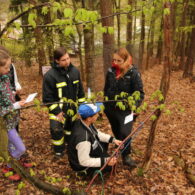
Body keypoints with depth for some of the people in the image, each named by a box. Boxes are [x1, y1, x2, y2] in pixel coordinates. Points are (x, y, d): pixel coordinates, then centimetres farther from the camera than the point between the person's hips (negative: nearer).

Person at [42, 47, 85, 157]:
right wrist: (56, 111, -17)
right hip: (58, 108, -5)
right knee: (57, 130, -8)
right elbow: (47, 97, -15)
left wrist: (82, 104, 4)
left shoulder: (75, 71, -4)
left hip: (72, 106, 5)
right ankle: (59, 151, 17)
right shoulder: (50, 75, -20)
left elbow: (80, 90, 6)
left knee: (71, 127, 20)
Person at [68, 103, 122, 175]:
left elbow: (97, 134, 3)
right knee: (113, 164, -7)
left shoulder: (86, 122, -16)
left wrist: (113, 139, -5)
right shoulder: (83, 138, -41)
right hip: (82, 165, -8)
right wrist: (105, 161, -30)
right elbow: (84, 162, -31)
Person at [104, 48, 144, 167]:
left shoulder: (133, 73, -15)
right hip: (111, 108, 5)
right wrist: (105, 105, 14)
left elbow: (140, 93, -12)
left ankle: (126, 156, 17)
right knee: (116, 131, 20)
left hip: (125, 110, -5)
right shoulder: (111, 71, -1)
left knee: (125, 133, -5)